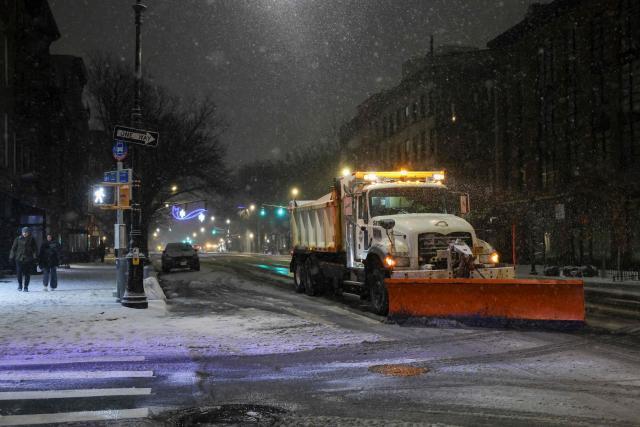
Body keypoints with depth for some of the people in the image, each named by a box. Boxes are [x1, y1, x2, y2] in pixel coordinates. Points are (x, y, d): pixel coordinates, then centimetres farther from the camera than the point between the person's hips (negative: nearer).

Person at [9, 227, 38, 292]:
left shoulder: (32, 240, 3)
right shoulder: (18, 239, 5)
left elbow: (35, 249, 4)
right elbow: (13, 248, 9)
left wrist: (35, 258, -4)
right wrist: (11, 257, 5)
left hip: (28, 259, 0)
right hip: (19, 259, 0)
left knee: (27, 274, 1)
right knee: (19, 272, -7)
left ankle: (26, 287, 11)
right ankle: (20, 284, 14)